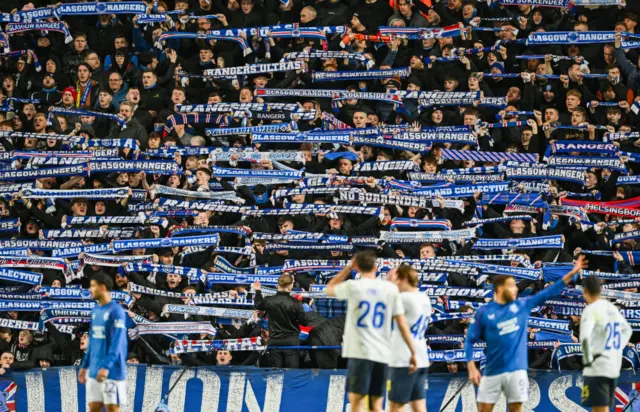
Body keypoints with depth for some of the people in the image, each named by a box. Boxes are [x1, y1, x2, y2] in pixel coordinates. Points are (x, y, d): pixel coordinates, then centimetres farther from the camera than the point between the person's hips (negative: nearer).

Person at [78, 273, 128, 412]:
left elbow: (117, 343, -19)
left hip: (111, 372, -8)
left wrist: (106, 366, -27)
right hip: (94, 371, 8)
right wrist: (84, 365, 18)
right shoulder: (95, 311, 13)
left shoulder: (116, 311, -11)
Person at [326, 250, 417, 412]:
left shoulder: (352, 286, -2)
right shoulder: (391, 288, 4)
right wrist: (413, 352, 9)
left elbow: (329, 289, 20)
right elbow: (403, 325, 4)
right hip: (382, 354, 3)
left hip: (359, 352, -3)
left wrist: (349, 267, 22)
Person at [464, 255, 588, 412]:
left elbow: (547, 293, 5)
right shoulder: (484, 312, -4)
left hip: (516, 370, 2)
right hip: (493, 372, -2)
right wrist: (471, 368, -9)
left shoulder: (522, 305, 4)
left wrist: (571, 274, 0)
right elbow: (470, 340, 0)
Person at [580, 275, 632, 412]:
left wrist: (587, 360, -15)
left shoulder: (591, 310, -12)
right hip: (614, 367, 8)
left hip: (597, 369, -8)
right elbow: (627, 331, 28)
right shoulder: (612, 308, 12)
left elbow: (585, 337, -28)